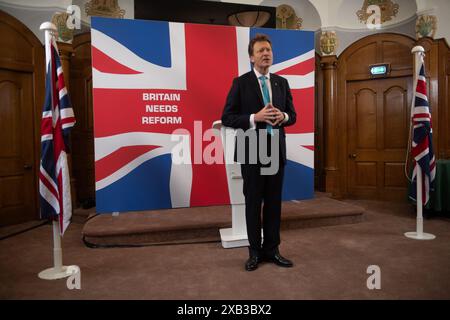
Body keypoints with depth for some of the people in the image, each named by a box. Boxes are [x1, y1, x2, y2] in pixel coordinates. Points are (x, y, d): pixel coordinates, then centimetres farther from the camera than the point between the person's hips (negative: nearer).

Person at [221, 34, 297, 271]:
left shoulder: (281, 82, 11)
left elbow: (293, 115, 13)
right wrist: (255, 118, -20)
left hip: (276, 150, 4)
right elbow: (227, 118, -7)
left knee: (274, 202, 9)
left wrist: (283, 116, -11)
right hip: (252, 151, -4)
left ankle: (271, 250, 23)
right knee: (253, 203, 6)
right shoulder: (241, 82, -2)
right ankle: (255, 252, 20)